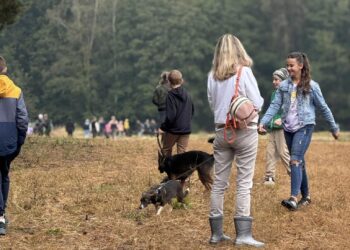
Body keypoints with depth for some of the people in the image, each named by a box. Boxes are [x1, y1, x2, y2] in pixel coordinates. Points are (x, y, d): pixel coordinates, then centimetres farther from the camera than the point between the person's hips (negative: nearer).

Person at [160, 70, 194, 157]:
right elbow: (192, 111, 17)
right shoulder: (187, 95, 5)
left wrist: (163, 127, -9)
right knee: (182, 153, 4)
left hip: (173, 130, -4)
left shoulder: (171, 95, -14)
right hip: (186, 129, 5)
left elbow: (170, 116, -19)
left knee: (166, 151, 13)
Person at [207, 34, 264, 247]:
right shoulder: (244, 72, -9)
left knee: (219, 182, 9)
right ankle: (243, 234, -4)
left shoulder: (213, 76, 3)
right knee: (244, 183, -2)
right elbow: (257, 103, -9)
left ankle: (217, 232, 13)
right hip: (245, 132, -4)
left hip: (221, 131, 4)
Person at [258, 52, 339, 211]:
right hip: (288, 128, 5)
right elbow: (275, 105, 2)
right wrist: (263, 122, -13)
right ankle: (306, 196, 22)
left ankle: (294, 198, -27)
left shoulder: (311, 86, -3)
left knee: (295, 160, -19)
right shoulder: (284, 86, 7)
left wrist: (334, 128, 9)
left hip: (304, 127, -5)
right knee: (299, 162, 12)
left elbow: (323, 108, 3)